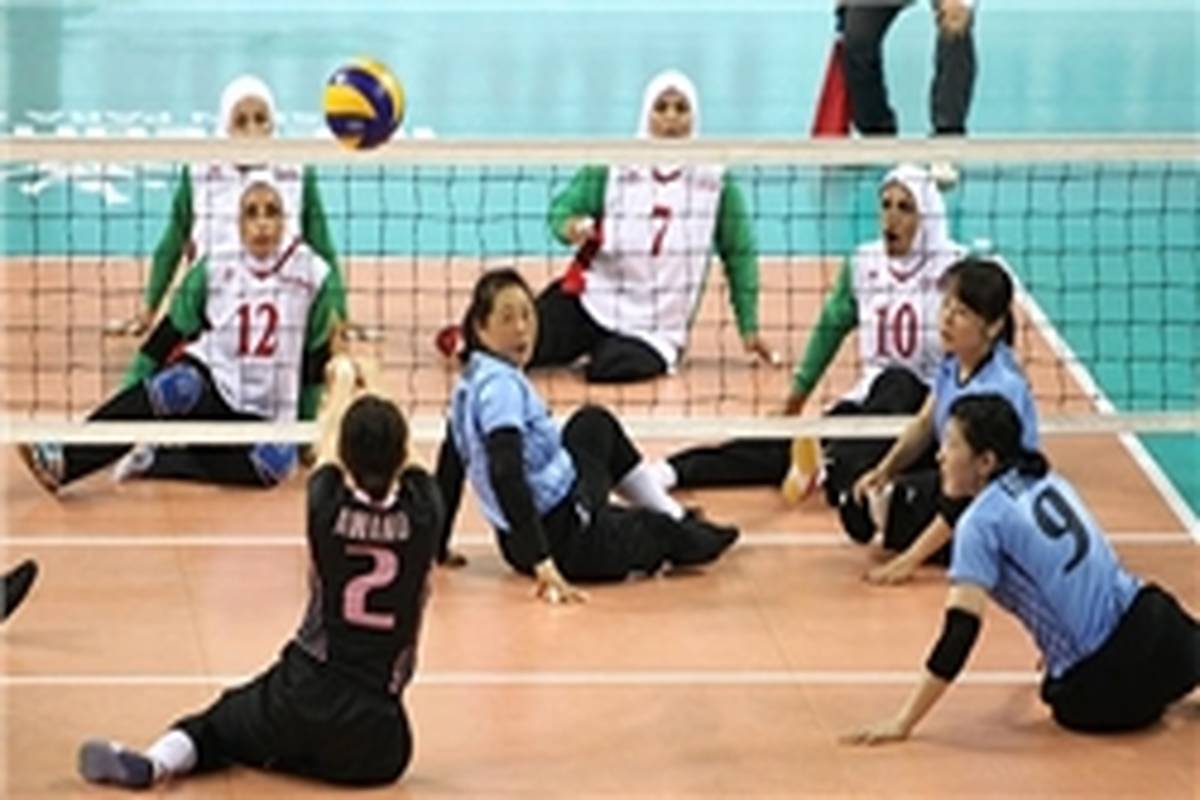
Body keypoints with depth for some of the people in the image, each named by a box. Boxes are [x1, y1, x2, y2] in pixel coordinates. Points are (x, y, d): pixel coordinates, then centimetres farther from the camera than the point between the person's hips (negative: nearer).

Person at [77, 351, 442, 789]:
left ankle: (162, 757, -4)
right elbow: (398, 458, 11)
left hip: (303, 697, -1)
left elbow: (328, 447, 12)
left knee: (225, 721, 24)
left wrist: (343, 382, 31)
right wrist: (371, 388, 28)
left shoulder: (328, 507, -10)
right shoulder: (422, 511, -11)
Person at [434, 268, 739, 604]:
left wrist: (439, 548, 22)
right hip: (564, 543, -11)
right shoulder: (501, 386, -24)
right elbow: (505, 475, -34)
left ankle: (673, 514, 36)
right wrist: (544, 563, -40)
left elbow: (450, 469, 13)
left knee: (595, 423, 30)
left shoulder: (472, 380, 5)